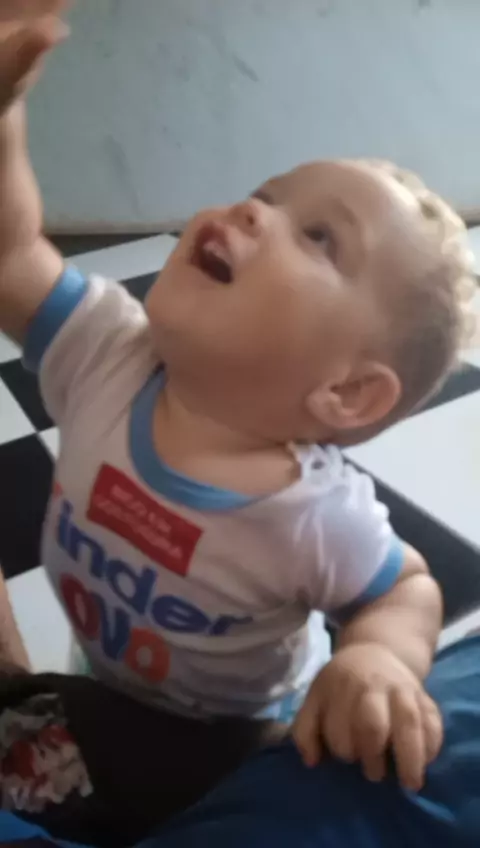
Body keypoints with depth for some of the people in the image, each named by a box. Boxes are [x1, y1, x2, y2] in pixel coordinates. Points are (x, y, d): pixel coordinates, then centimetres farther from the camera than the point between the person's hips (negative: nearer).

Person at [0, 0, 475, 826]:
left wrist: (381, 657, -40)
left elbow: (409, 588, -18)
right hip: (102, 695, 4)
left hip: (232, 744, -3)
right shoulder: (106, 356, -28)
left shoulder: (320, 521, -36)